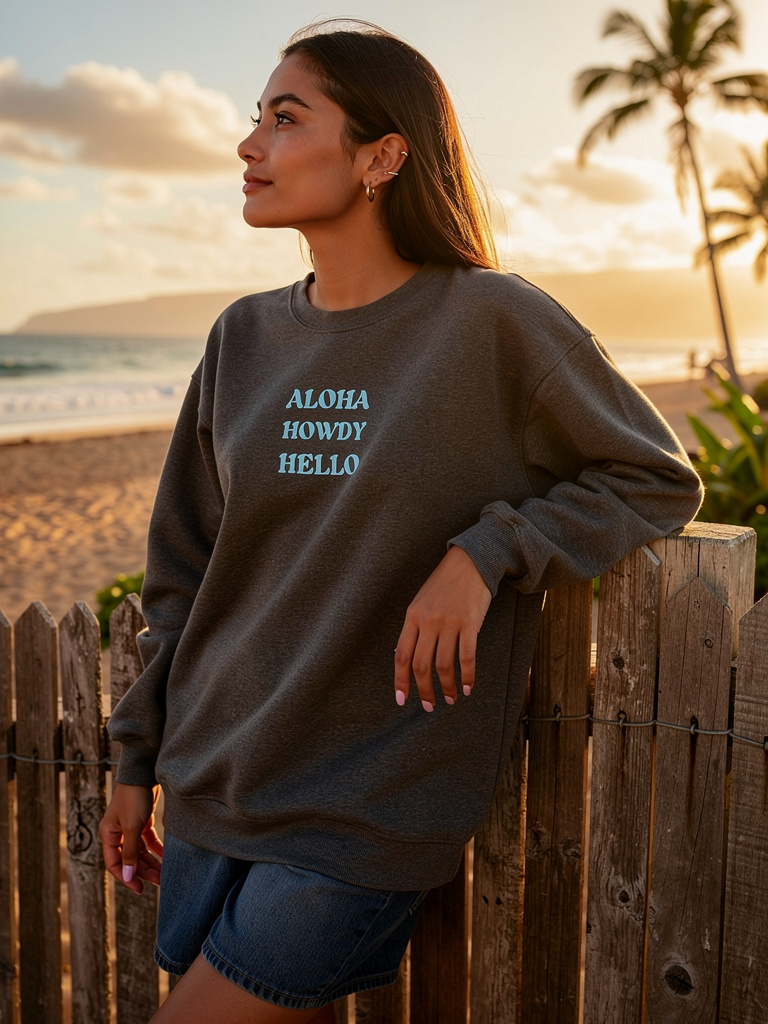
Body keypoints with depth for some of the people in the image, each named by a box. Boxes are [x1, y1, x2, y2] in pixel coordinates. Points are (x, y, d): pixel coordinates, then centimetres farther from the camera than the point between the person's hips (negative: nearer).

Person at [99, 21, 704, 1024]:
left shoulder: (493, 322, -10)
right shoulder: (245, 338, 4)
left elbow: (661, 480, -2)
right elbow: (184, 569, 10)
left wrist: (488, 553, -17)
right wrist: (139, 760, 12)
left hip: (369, 812, -5)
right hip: (212, 790, 5)